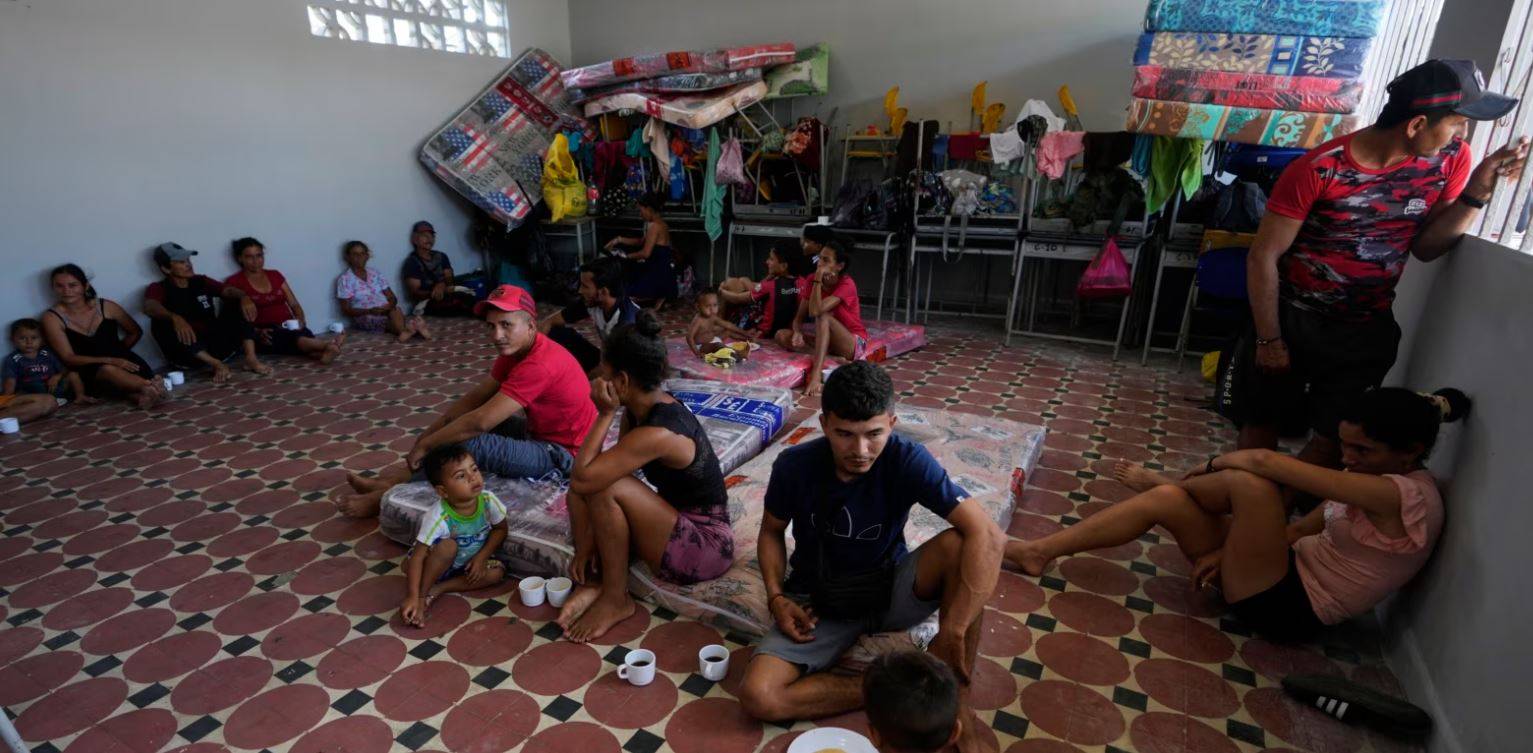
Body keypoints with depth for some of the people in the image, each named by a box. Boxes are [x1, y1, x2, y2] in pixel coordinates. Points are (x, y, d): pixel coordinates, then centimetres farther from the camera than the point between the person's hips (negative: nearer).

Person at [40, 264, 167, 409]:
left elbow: (135, 332, 20)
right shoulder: (52, 318, 0)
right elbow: (69, 358, -8)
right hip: (90, 372, -3)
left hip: (123, 361, 3)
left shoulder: (106, 306, 5)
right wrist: (110, 360, -22)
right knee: (108, 370, -39)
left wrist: (118, 352, 4)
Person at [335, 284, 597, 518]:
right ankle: (407, 472, 8)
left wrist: (424, 446, -15)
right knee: (459, 422, 13)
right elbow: (475, 398, 8)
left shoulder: (539, 364, -27)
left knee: (468, 442, -19)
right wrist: (428, 433, 1)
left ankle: (389, 493, 1)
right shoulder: (517, 350, 4)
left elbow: (479, 422, -28)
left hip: (561, 456, -10)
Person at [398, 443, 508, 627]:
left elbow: (500, 529, -6)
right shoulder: (438, 518, -33)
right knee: (447, 545, -34)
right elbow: (416, 557, -31)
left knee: (497, 571, -19)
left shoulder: (488, 500, -24)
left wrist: (481, 557, -17)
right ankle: (422, 593, -15)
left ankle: (438, 589, -11)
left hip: (469, 563, 4)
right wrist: (413, 596, -38)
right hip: (439, 565, -4)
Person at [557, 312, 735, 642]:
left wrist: (605, 414, -23)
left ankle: (616, 599, -6)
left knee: (603, 487, -24)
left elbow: (581, 476, -29)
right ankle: (594, 582, -3)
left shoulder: (657, 434, -30)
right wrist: (590, 543, -4)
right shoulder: (643, 408, -2)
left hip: (706, 546, -9)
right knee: (588, 485, -2)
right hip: (680, 523, 9)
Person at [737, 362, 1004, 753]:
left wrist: (954, 631, -37)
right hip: (819, 603, 1)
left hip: (889, 592, 0)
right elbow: (771, 532, 2)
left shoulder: (908, 460, -22)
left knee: (959, 545, -31)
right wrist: (776, 597, -15)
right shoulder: (794, 466, -17)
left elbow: (988, 535, -31)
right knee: (757, 697, -24)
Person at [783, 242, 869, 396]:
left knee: (823, 317, -34)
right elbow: (799, 317, -5)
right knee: (781, 336, -14)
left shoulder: (846, 284, -20)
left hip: (853, 344, -6)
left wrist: (818, 280, -24)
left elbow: (816, 311, -32)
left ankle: (815, 375, -44)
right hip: (827, 341, 6)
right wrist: (797, 332, -26)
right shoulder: (812, 281, -2)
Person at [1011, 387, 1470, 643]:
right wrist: (1233, 545, -3)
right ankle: (1040, 551, -2)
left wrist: (1217, 463, -9)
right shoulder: (1382, 476, 9)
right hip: (1290, 570, 11)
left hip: (1286, 607, -10)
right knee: (1164, 501, -8)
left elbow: (1265, 461, -31)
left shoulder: (1406, 495, -23)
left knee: (1248, 482, -28)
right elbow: (1307, 526, 12)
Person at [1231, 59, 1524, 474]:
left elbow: (1424, 246, 1)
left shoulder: (1451, 159, -5)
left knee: (1333, 438, 8)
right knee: (1262, 423, 9)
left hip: (1367, 328, 4)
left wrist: (1478, 190, -15)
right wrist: (1269, 340, -13)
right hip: (1291, 316, -4)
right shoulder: (1319, 169, -20)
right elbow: (1264, 256, -16)